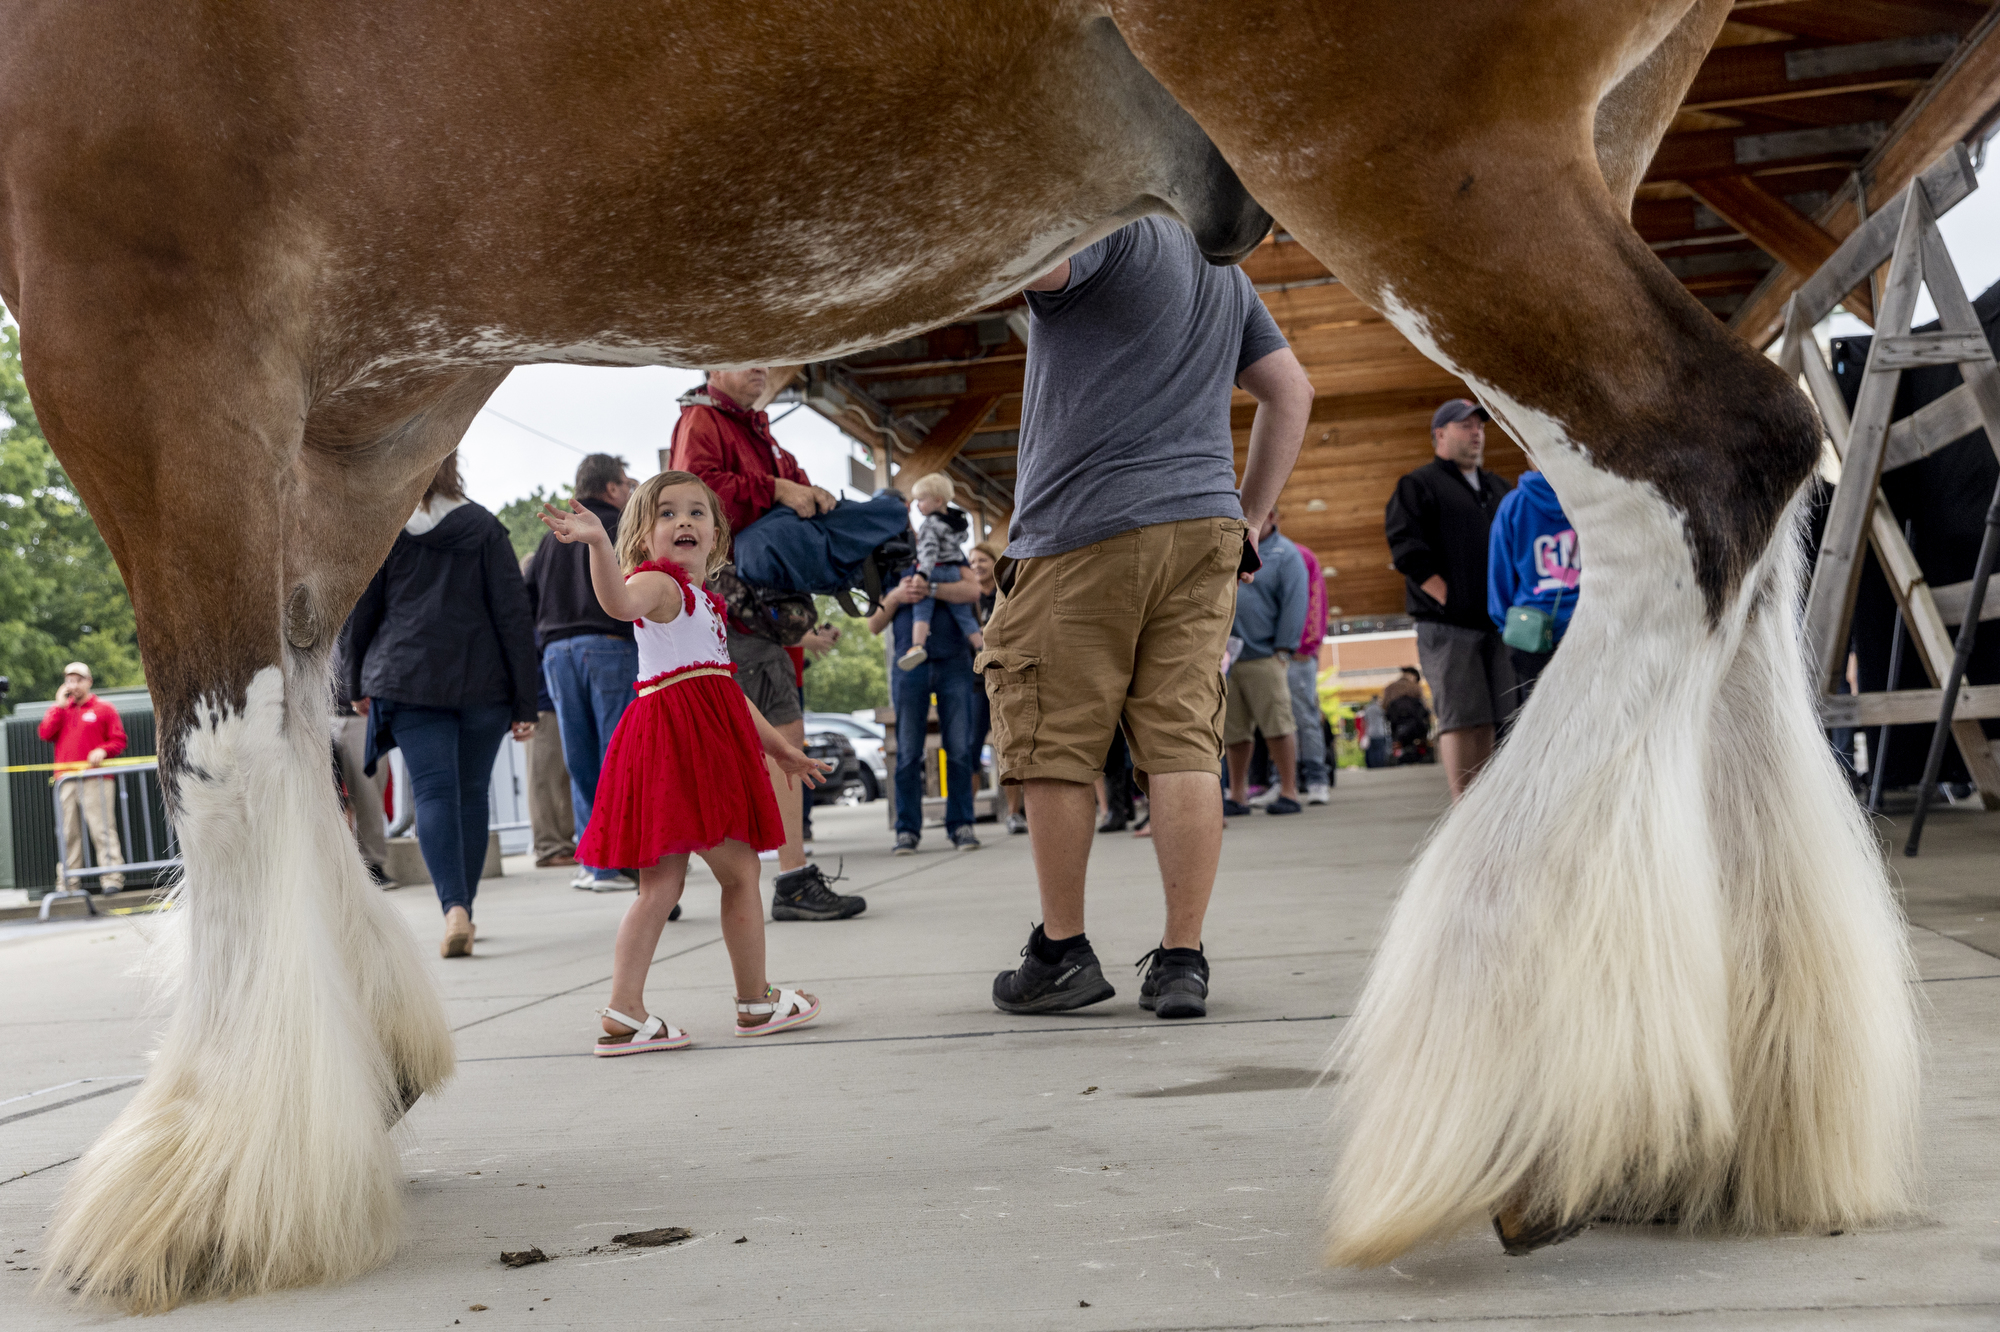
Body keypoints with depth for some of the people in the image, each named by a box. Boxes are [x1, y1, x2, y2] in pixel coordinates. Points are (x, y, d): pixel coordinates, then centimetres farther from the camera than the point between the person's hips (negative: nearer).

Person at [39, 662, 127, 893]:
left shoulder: (103, 708, 8)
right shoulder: (60, 710, 19)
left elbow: (119, 741, 4)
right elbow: (45, 733, 2)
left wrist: (102, 750, -15)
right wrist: (59, 706, 2)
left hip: (95, 780, -4)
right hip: (66, 778, 4)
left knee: (102, 828, -8)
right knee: (69, 832, 2)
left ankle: (112, 878, -9)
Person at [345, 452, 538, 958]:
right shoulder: (485, 527, 4)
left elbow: (358, 612, 5)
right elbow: (514, 615, 0)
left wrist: (357, 684, 19)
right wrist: (525, 702, 2)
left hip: (408, 682, -1)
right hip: (482, 683, 1)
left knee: (433, 792, -4)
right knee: (472, 793, 10)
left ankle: (455, 909, -22)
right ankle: (464, 913, 19)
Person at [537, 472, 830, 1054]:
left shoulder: (703, 603, 25)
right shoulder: (657, 583, -6)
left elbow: (724, 687, 31)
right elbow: (620, 601, -32)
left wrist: (779, 746, 33)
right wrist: (598, 543, -49)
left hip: (707, 735, 10)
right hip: (676, 736, -10)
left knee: (661, 883, 5)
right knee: (740, 869, 0)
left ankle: (624, 1016, 4)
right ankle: (757, 1002, 13)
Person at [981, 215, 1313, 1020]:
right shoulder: (1222, 263, 24)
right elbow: (1292, 391, 24)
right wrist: (1248, 518, 21)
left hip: (1086, 529, -7)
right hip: (1203, 527, 7)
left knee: (1053, 746, 2)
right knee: (1183, 743, 2)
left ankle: (1063, 953, 10)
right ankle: (1182, 962, 1)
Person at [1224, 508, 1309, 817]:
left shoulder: (1286, 555, 1)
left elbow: (1294, 605, -4)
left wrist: (1282, 650, -10)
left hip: (1263, 656, -5)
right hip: (1226, 656, 5)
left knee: (1277, 724, -6)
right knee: (1233, 730, 7)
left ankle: (1288, 792, -1)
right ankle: (1237, 796, 15)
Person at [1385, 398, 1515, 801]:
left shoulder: (1497, 489, 24)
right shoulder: (1418, 486, 4)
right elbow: (1406, 549, -8)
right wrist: (1448, 597, -14)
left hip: (1495, 622, 6)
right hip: (1447, 626, -6)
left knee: (1487, 720, 5)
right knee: (1460, 719, -10)